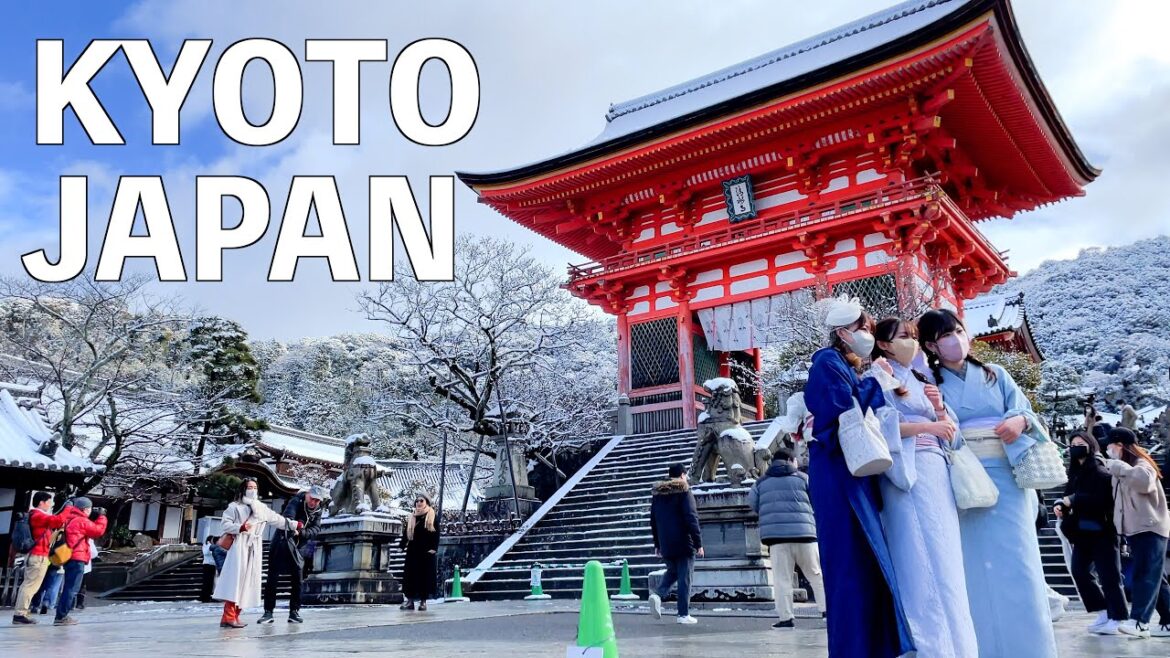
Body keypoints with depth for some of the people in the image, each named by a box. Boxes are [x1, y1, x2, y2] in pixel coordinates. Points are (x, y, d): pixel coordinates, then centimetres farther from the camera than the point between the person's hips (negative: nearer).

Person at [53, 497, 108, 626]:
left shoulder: (69, 518, 15)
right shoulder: (82, 521, -12)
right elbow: (99, 530, -7)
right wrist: (102, 516, 5)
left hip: (69, 558, 10)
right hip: (77, 559, -10)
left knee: (69, 587, 16)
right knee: (72, 588, -7)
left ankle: (62, 615, 20)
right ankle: (61, 617, -8)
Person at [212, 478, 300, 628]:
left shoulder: (262, 508, 18)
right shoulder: (235, 506, 2)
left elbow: (277, 519, 21)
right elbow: (226, 524, -5)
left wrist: (293, 525, 19)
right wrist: (240, 528, -19)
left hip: (254, 549, 6)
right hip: (239, 547, -6)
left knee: (247, 581, 0)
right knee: (235, 579, -12)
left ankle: (235, 617, 1)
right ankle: (228, 617, -15)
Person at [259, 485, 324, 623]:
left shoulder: (317, 512, 2)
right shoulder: (296, 502, -16)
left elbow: (316, 529, -9)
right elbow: (288, 517, -34)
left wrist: (302, 533, -28)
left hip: (298, 548, 5)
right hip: (281, 543, -5)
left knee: (297, 579, 4)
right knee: (272, 578, -3)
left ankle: (294, 612, 12)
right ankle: (268, 612, 4)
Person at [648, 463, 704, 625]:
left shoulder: (657, 493, 11)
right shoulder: (684, 491, -7)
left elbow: (653, 521, 15)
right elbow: (692, 519, -13)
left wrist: (657, 544, 21)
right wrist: (698, 543, -10)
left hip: (665, 545, 5)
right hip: (684, 544, -5)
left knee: (672, 572, 20)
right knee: (684, 578, 1)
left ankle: (658, 594, -5)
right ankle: (684, 615, 1)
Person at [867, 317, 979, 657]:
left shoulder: (920, 381, 24)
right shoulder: (878, 377, 3)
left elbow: (950, 435, 22)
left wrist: (940, 408, 5)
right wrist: (926, 426, -13)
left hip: (938, 473, 7)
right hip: (907, 473, -7)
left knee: (945, 559, 3)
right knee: (921, 558, -11)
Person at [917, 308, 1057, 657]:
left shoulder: (995, 374, 15)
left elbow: (1024, 412, 8)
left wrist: (1020, 421, -14)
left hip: (1005, 475, 1)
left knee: (1017, 561, -3)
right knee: (976, 564, -1)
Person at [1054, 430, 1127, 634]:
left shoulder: (1100, 471, -10)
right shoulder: (1076, 472, 13)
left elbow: (1101, 499, -22)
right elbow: (1069, 497, 13)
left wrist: (1073, 500, -19)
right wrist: (1060, 505, -7)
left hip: (1101, 530, -8)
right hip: (1082, 532, 8)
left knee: (1107, 574, -3)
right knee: (1079, 571, 7)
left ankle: (1117, 618, 6)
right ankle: (1103, 612, 18)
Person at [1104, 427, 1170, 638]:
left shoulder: (1142, 464, -9)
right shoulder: (1119, 470, 18)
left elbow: (1144, 481, -32)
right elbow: (1119, 500, 20)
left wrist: (1118, 466, -25)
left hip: (1150, 528, -9)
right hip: (1134, 529, 9)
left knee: (1146, 575, -15)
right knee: (1153, 576, 10)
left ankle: (1139, 622, -24)